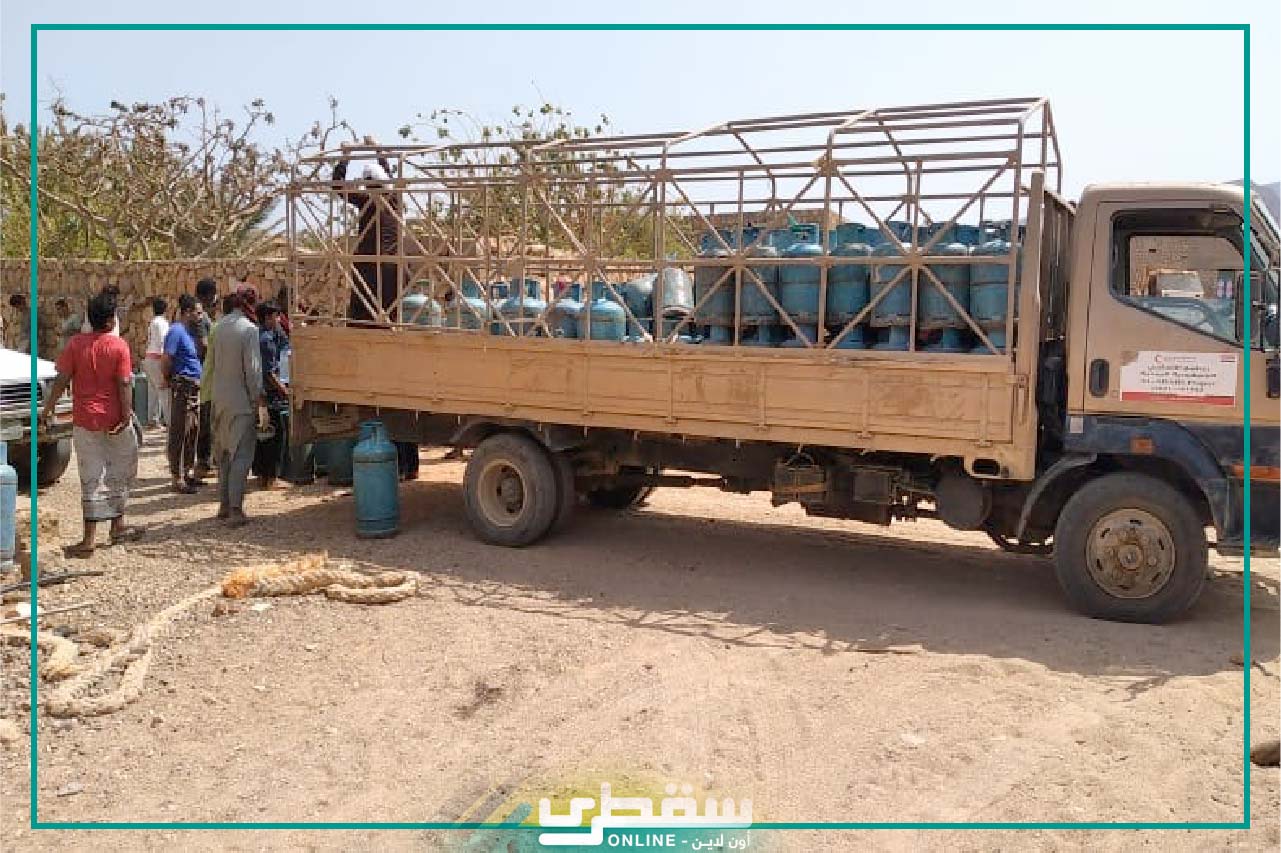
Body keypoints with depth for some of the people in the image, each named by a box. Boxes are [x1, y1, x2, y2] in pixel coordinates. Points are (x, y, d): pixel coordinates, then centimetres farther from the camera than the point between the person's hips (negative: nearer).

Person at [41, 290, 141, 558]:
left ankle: (89, 539, 4)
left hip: (84, 420, 2)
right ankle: (118, 526, 25)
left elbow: (61, 380, -3)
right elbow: (123, 384, -11)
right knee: (118, 474, 16)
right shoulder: (119, 346, -8)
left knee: (91, 479, 5)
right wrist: (127, 414, -7)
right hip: (114, 419, -2)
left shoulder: (76, 344, -2)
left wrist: (48, 408, 8)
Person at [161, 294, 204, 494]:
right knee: (179, 434, -4)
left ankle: (188, 472, 26)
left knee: (193, 432, 15)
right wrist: (170, 381, -4)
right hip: (182, 388, -9)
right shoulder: (176, 331, -13)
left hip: (194, 388, 9)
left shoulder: (189, 332, 16)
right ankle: (177, 478, 0)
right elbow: (165, 362, -17)